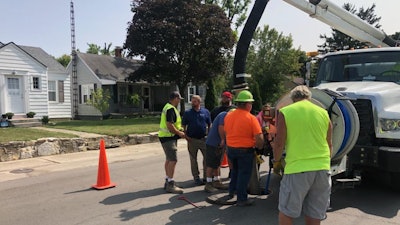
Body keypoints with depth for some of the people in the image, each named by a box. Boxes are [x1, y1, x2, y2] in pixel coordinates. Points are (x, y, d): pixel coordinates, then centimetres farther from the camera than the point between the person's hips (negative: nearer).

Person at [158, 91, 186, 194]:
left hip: (167, 137, 11)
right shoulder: (171, 109, -19)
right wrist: (180, 133, -14)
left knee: (169, 159, 16)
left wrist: (179, 129, 15)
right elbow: (169, 126, -25)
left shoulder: (168, 107, 15)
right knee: (173, 160, -10)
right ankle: (170, 185, -6)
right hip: (168, 137, -11)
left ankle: (168, 182, 25)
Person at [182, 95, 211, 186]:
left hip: (203, 139, 1)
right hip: (192, 140, -1)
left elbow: (209, 124, 9)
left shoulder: (205, 112, 3)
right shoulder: (187, 113, 1)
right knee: (193, 159, 7)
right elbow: (184, 125, 4)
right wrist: (186, 135, -8)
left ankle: (206, 176, 17)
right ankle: (196, 177, 18)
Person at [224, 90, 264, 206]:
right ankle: (242, 199, 14)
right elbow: (259, 138, -19)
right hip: (245, 150, -6)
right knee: (244, 174, 6)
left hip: (231, 149, 6)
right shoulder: (251, 118, -17)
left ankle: (232, 191, 39)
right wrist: (259, 147, 0)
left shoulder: (228, 116, 0)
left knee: (235, 170, 26)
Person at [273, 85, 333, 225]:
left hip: (297, 168, -4)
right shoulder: (323, 113, 10)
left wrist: (276, 161, 13)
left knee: (286, 213, 10)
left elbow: (279, 143, -4)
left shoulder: (285, 112, -2)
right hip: (322, 168, 4)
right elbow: (329, 144, 16)